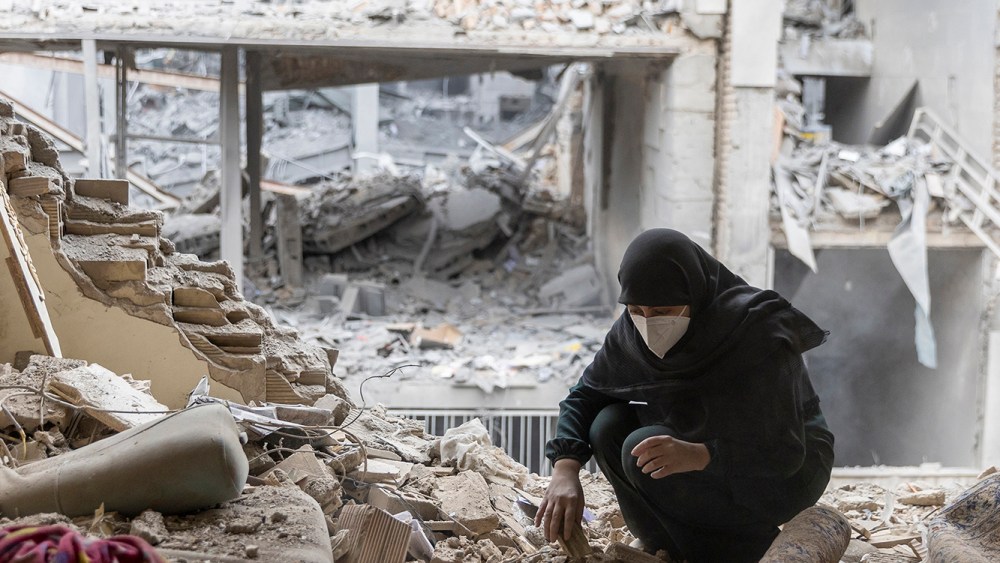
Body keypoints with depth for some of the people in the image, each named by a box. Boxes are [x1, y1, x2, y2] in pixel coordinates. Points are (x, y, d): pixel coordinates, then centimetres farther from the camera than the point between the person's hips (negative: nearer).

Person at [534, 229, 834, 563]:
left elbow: (785, 453, -29)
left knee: (642, 453, -25)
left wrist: (697, 456, -44)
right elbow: (585, 395, -1)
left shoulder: (758, 335, -29)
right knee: (609, 426, -13)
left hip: (788, 476, -7)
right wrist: (565, 471, -19)